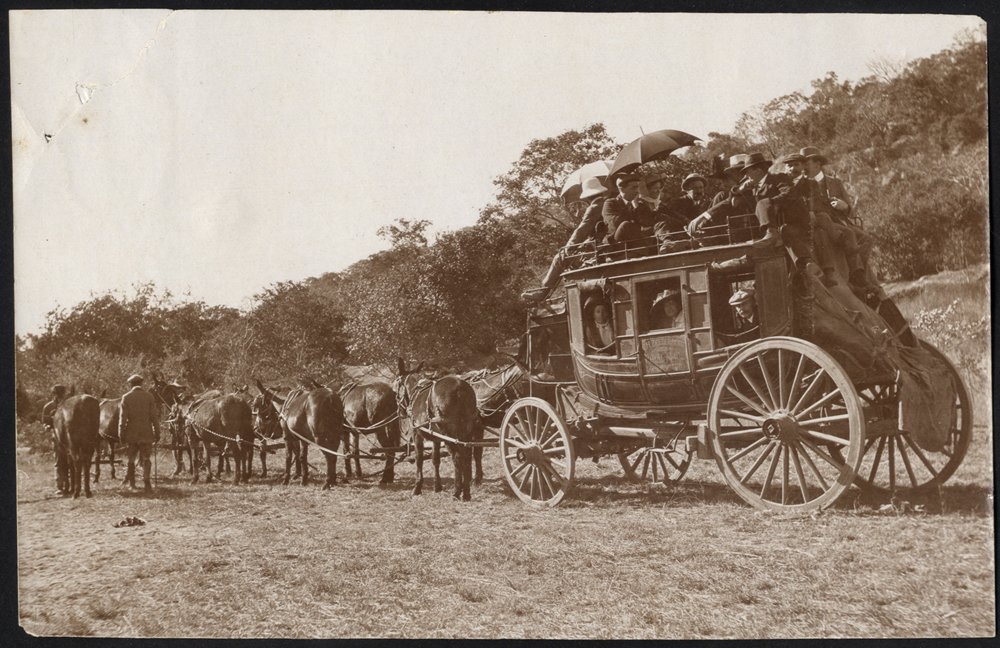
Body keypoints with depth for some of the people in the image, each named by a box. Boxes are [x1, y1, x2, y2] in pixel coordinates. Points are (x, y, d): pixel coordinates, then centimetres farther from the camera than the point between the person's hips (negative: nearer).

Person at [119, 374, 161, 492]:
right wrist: (157, 432, 5)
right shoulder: (149, 396, -1)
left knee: (131, 460, 12)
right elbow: (154, 416, -1)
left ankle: (131, 484, 19)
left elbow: (123, 417, -4)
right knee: (145, 459, 4)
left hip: (131, 433, 0)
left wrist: (121, 434, 1)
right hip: (146, 433, 0)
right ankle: (146, 483, -5)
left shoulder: (126, 397, -2)